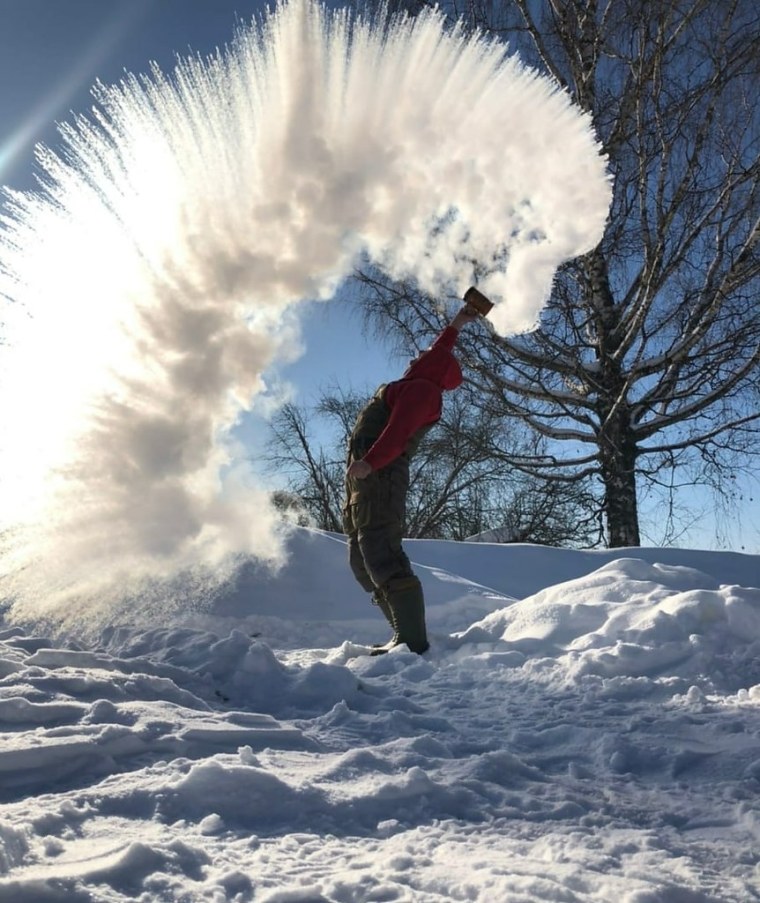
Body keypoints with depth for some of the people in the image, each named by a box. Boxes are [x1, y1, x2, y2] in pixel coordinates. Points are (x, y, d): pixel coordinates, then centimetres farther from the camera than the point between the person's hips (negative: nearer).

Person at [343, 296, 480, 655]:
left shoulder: (421, 389, -4)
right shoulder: (417, 385, 25)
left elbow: (400, 430, -21)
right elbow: (438, 355, 43)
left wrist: (369, 460, -33)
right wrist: (455, 326, 53)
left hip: (378, 475, -10)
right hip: (365, 476, 10)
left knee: (381, 555, -19)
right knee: (363, 560, 7)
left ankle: (412, 639, -23)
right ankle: (406, 633, 5)